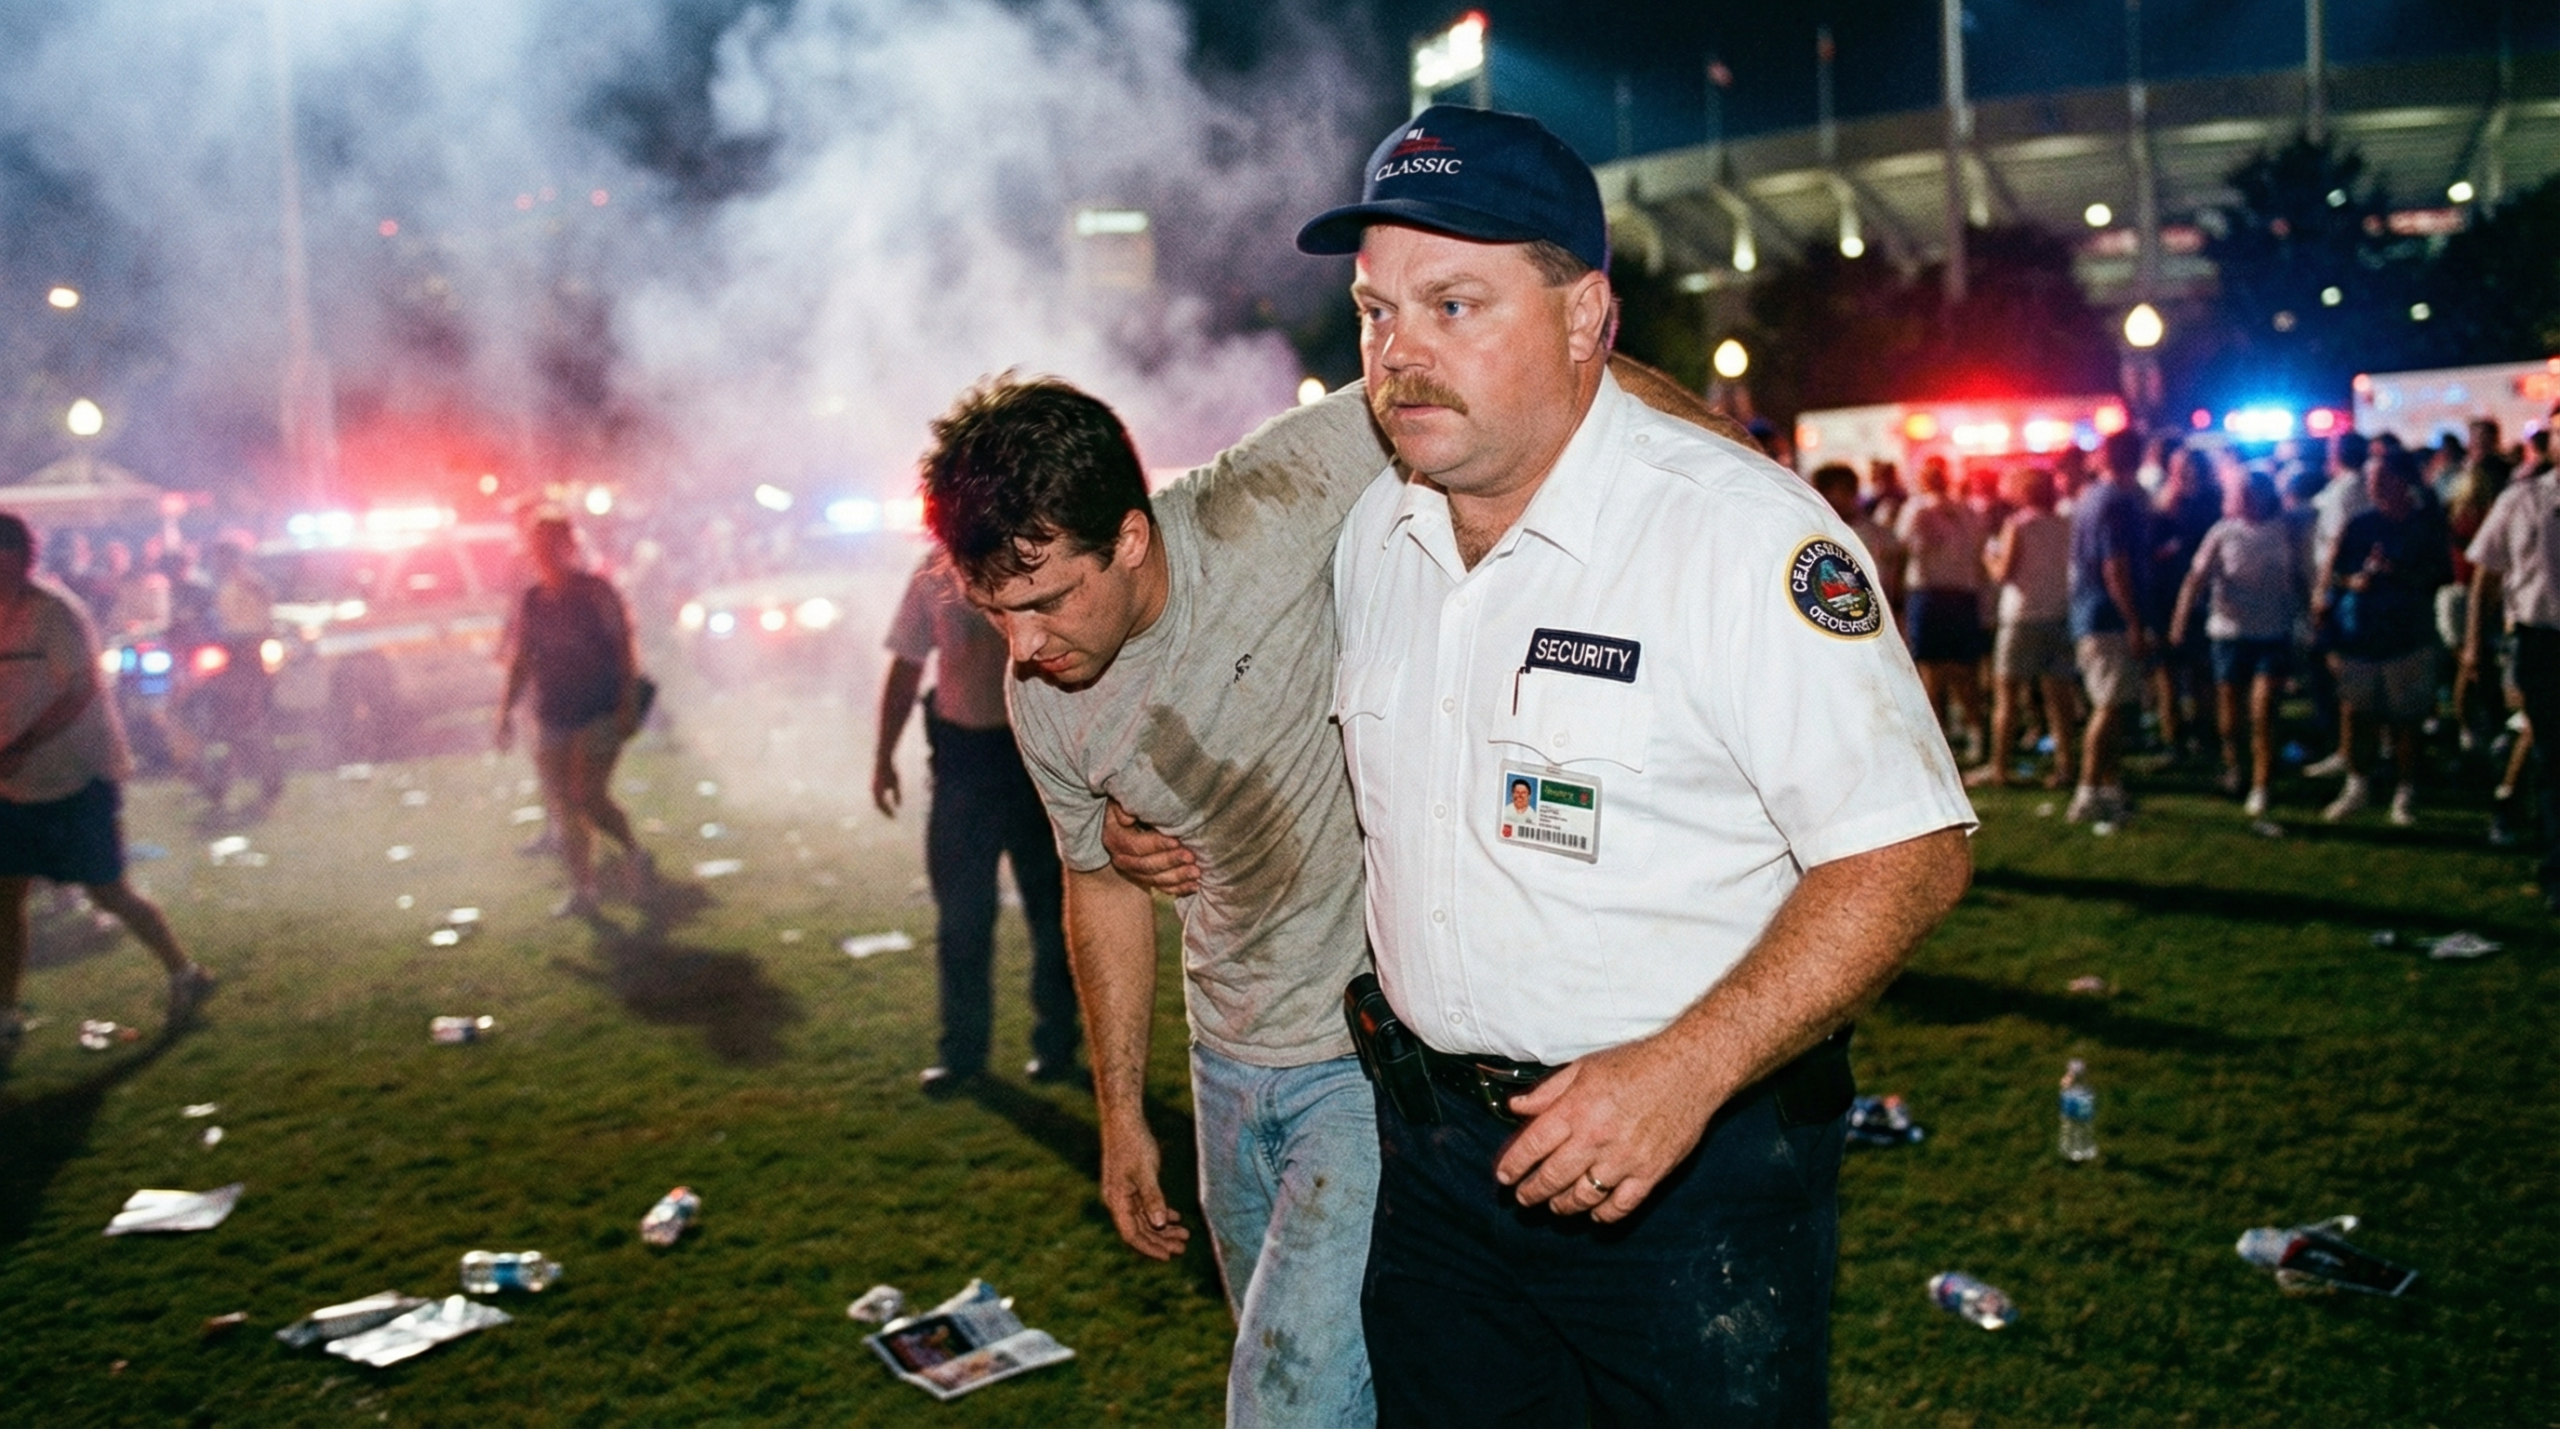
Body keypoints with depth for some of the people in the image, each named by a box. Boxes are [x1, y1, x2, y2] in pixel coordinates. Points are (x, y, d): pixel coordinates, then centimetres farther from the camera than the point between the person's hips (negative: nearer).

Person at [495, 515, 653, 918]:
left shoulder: (596, 591, -4)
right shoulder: (530, 602, 10)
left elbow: (624, 648, -6)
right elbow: (520, 661, 16)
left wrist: (629, 703, -13)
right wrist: (506, 711, 11)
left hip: (599, 712, -6)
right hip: (552, 715, 6)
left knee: (589, 797, -14)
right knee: (561, 806, 3)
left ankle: (635, 852, 13)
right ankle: (582, 892, 9)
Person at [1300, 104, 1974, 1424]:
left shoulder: (1742, 531, -18)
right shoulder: (1373, 533, 3)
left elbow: (1909, 854, -19)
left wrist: (1684, 1072, -25)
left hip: (1697, 1164, -5)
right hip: (1433, 1142, 6)